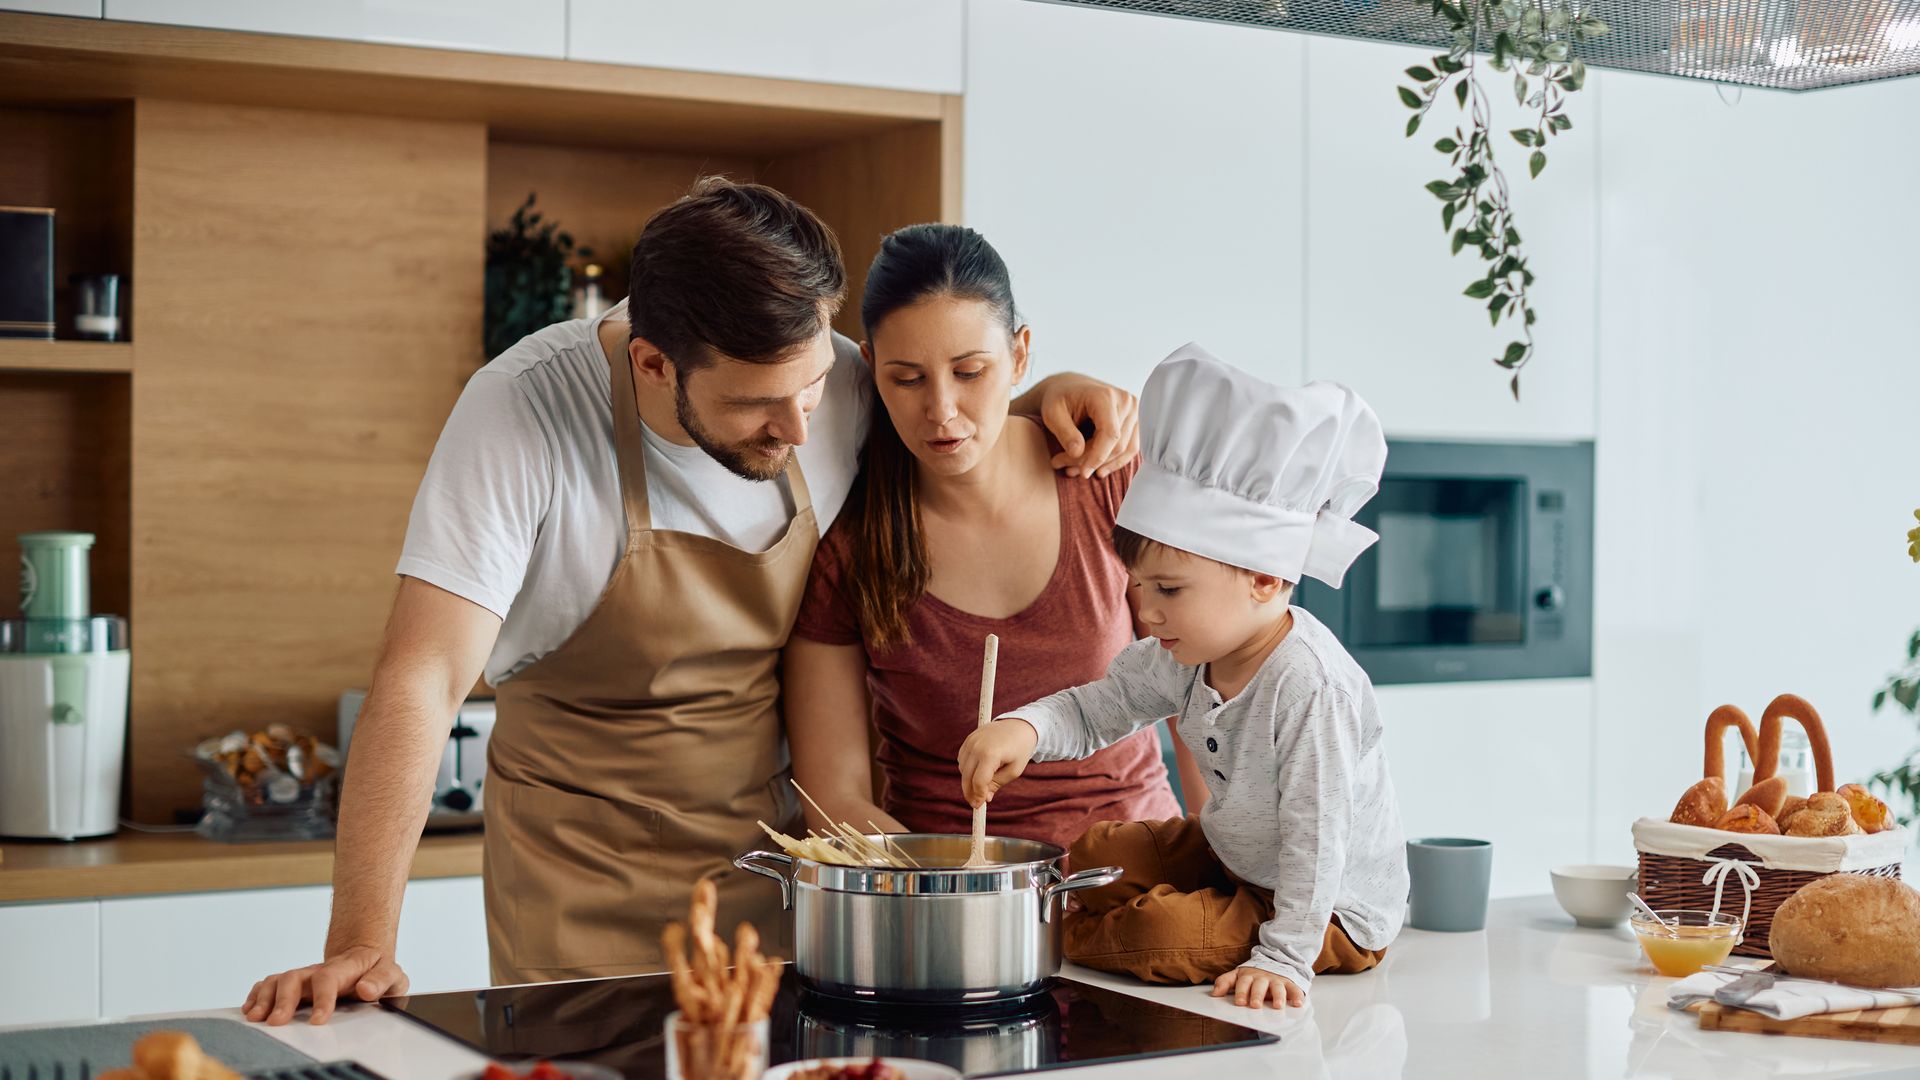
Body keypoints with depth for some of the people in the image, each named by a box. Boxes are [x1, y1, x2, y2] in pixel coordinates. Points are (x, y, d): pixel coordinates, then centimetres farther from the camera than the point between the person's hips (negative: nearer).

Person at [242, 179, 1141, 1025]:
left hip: (771, 849, 4)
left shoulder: (837, 386, -10)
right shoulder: (523, 412, -23)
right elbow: (421, 681, -26)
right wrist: (361, 945, -32)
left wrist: (1046, 397, -9)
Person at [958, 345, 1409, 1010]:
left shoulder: (1310, 685, -33)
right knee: (1098, 853, 11)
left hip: (1334, 910, -9)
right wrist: (1022, 728, -22)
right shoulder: (1187, 657, -7)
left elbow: (1315, 835, -32)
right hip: (1236, 856, 9)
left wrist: (1282, 959, -32)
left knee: (1160, 936, -20)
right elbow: (1095, 711, 0)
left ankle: (1068, 937, 7)